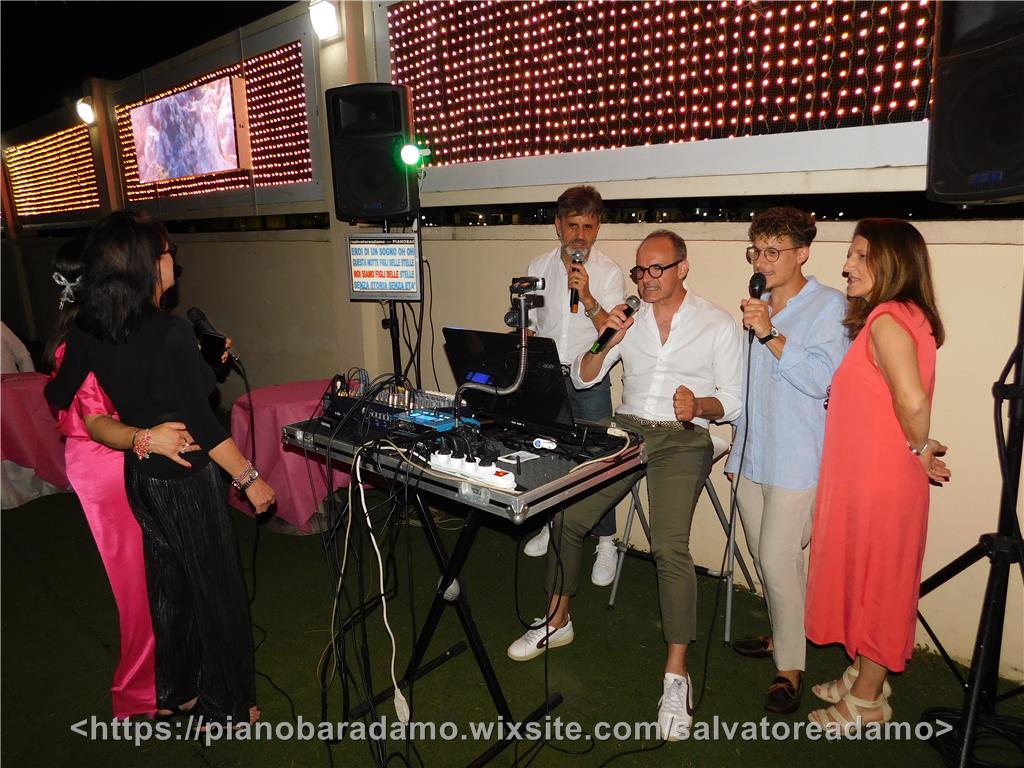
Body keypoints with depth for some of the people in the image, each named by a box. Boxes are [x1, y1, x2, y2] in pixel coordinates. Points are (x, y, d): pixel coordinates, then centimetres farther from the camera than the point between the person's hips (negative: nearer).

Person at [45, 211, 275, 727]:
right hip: (186, 479, -7)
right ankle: (226, 708, 26)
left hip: (141, 476, 8)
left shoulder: (89, 331, -3)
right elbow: (201, 423, -23)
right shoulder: (171, 334, -25)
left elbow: (60, 395, 10)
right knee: (216, 590, 9)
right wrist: (249, 477, -15)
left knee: (169, 585, 23)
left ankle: (176, 691, 41)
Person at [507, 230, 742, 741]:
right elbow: (582, 378, 7)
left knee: (669, 547, -24)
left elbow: (734, 400, -1)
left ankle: (676, 674, -10)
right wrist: (606, 341, -11)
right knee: (565, 517, -5)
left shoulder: (717, 324, 0)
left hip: (682, 440, -4)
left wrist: (700, 405, -23)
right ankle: (558, 621, 18)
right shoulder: (628, 318, 9)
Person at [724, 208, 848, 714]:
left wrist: (770, 334, -22)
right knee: (765, 556, 15)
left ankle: (791, 668, 12)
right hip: (751, 456, 6)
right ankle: (783, 637, 35)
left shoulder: (829, 307, -7)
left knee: (778, 561, -6)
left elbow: (822, 379, -19)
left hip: (796, 460, -6)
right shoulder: (757, 306, 12)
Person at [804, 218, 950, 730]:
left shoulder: (887, 320, -20)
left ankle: (866, 702, 25)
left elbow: (912, 400, -32)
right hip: (864, 477, 9)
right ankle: (862, 677, 38)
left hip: (879, 481, -9)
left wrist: (918, 450, -16)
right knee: (866, 580, 20)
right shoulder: (900, 317, 10)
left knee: (875, 585, 7)